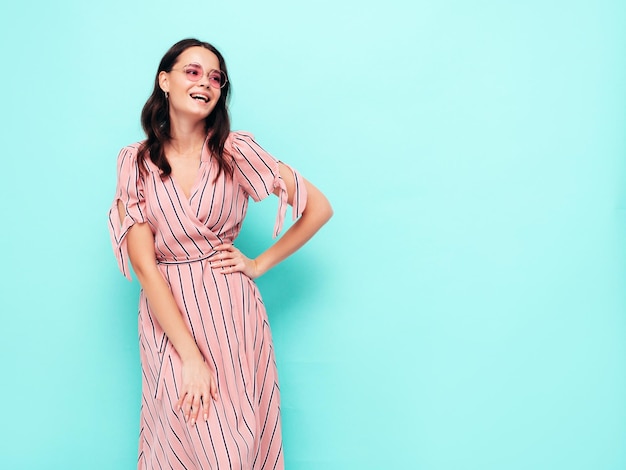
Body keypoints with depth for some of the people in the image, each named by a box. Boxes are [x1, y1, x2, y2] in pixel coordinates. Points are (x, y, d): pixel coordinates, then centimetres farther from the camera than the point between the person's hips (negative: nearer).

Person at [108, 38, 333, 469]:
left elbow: (320, 208, 0)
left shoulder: (235, 152, -4)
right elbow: (144, 264, -9)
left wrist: (259, 265, -1)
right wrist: (191, 356, -15)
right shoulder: (136, 163, -3)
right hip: (168, 317, 0)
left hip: (233, 315, 0)